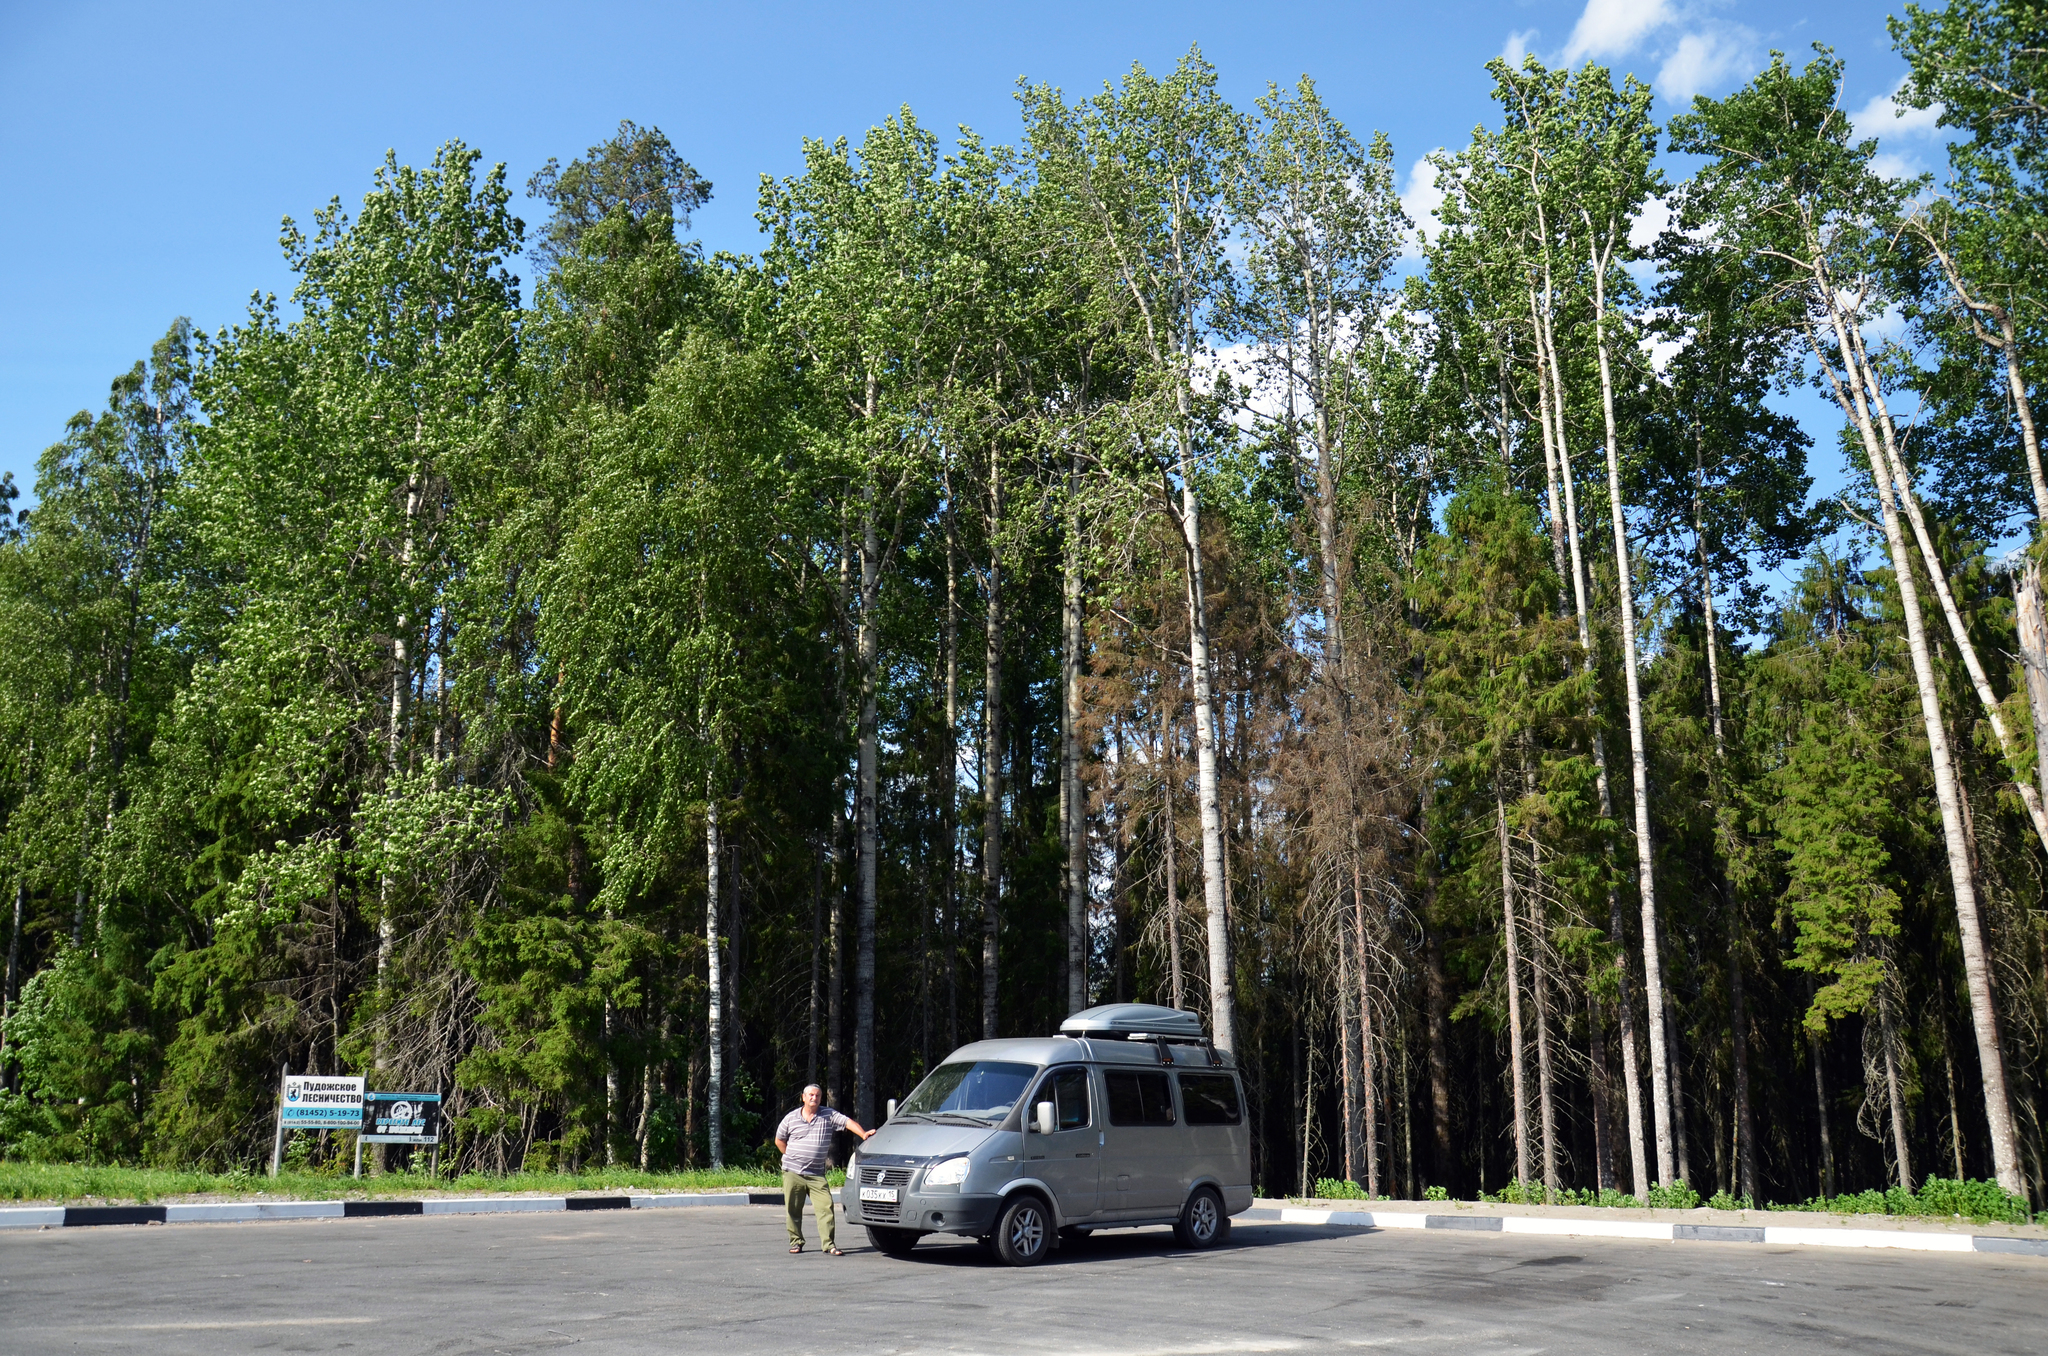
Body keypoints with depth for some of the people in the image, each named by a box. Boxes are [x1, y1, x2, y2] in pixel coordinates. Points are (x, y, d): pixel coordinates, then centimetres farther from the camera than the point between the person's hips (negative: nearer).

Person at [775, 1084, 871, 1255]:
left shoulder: (829, 1115, 2)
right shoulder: (791, 1118, 5)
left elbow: (848, 1122, -8)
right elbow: (779, 1140, 15)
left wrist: (863, 1134, -23)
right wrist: (792, 1157, 8)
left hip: (817, 1174, 0)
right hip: (792, 1172, 1)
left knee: (825, 1207, -11)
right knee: (793, 1209, 4)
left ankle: (828, 1244, -9)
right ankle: (796, 1242, 20)